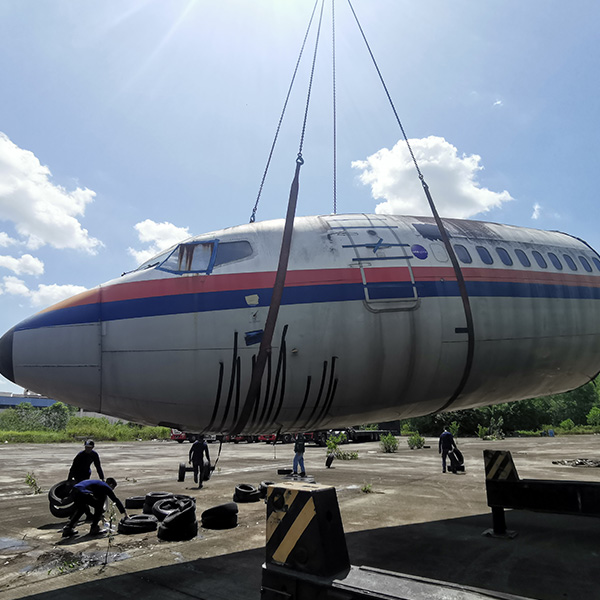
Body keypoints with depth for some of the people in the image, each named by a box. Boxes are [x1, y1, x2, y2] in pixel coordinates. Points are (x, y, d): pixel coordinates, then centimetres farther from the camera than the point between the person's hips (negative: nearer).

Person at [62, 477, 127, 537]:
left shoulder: (99, 483, 34)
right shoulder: (106, 487, 12)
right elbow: (116, 500, 14)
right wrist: (124, 512, 24)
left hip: (73, 491, 9)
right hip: (82, 493, -9)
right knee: (99, 507, 9)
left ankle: (68, 528, 29)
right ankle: (94, 528, 10)